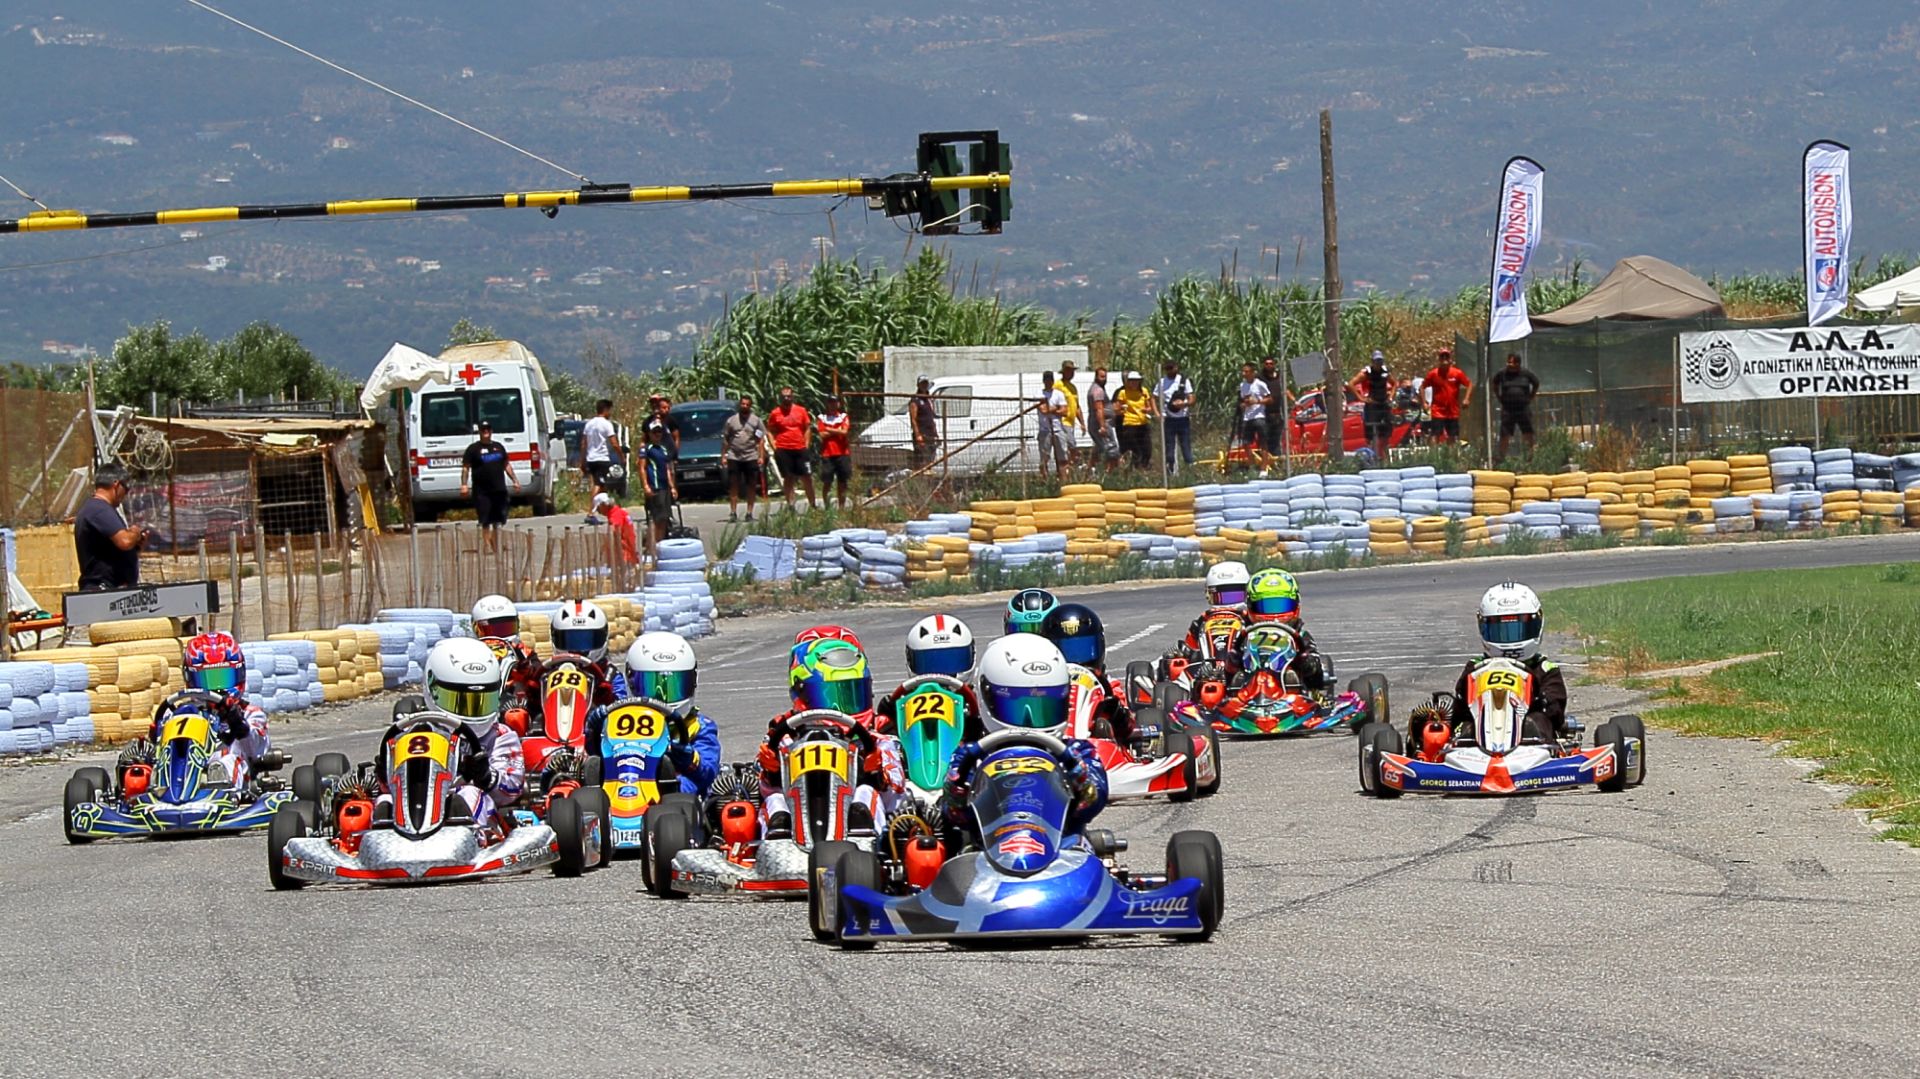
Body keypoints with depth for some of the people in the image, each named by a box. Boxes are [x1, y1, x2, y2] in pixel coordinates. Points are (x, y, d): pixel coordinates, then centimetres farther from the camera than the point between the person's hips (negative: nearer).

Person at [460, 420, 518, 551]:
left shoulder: (498, 447, 15)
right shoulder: (473, 449, 1)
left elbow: (507, 465, 22)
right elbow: (465, 468, -3)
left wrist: (514, 480, 15)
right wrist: (464, 484, -14)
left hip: (499, 490, 5)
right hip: (481, 492, -5)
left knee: (497, 522, 8)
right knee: (485, 522, -5)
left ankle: (496, 548, 17)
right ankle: (488, 546, -4)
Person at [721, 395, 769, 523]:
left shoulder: (756, 421, 7)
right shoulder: (731, 420, 8)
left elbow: (761, 440, 3)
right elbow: (725, 439, 9)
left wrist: (761, 456, -5)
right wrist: (723, 456, 2)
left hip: (751, 458, 0)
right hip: (734, 458, 0)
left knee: (751, 486, 2)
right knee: (733, 485, -3)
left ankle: (749, 512, 8)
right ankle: (733, 512, -3)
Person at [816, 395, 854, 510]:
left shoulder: (844, 417, 8)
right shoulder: (822, 417, 7)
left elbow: (844, 432, -7)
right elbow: (822, 435, -5)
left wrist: (829, 430, -3)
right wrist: (838, 431, -5)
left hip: (842, 454, 1)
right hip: (827, 454, -1)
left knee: (842, 483, 4)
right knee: (827, 482, -3)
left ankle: (842, 507, 10)